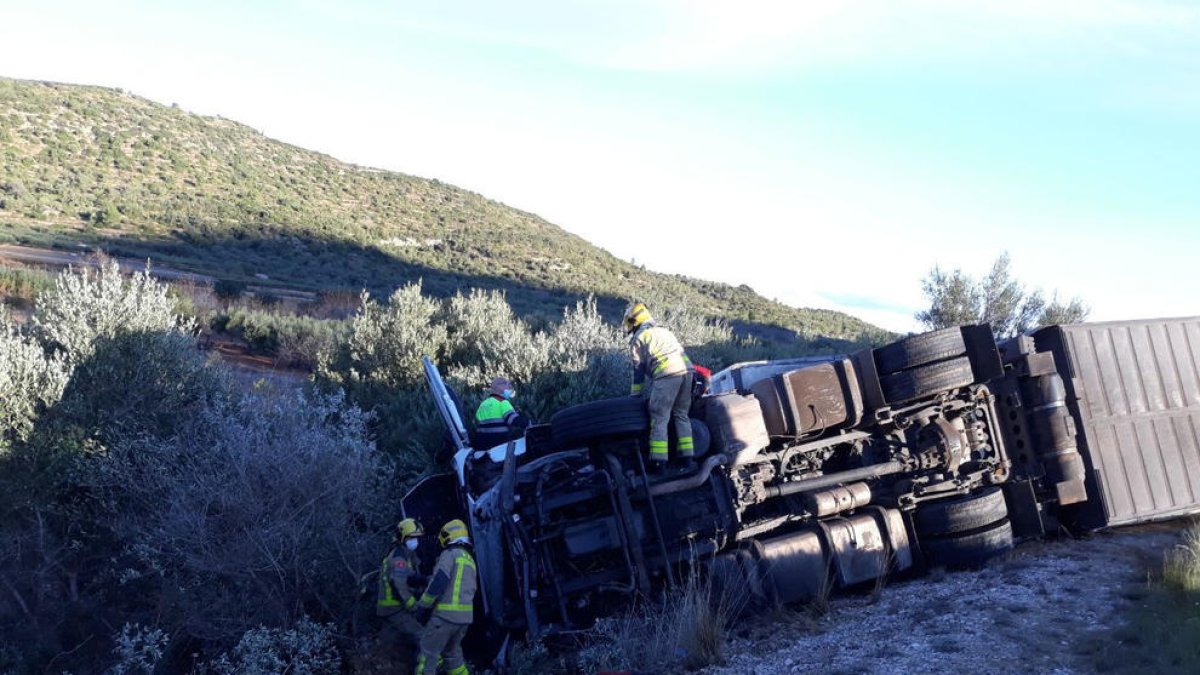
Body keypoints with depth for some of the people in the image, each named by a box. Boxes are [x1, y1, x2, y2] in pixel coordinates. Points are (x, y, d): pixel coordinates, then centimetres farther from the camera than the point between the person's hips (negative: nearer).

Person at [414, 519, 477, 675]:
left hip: (446, 614, -8)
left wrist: (423, 606, -9)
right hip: (465, 615, 8)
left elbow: (438, 582, -16)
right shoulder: (469, 559, 20)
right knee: (452, 653, 20)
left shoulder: (449, 554, -5)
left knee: (428, 653, -2)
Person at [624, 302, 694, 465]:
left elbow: (639, 370, 9)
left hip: (667, 375, -7)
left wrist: (635, 394, 19)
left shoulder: (638, 338, 11)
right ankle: (687, 456, 13)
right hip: (687, 369, 7)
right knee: (681, 415, 17)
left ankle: (659, 460, -7)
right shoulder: (664, 331, 31)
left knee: (659, 419, -2)